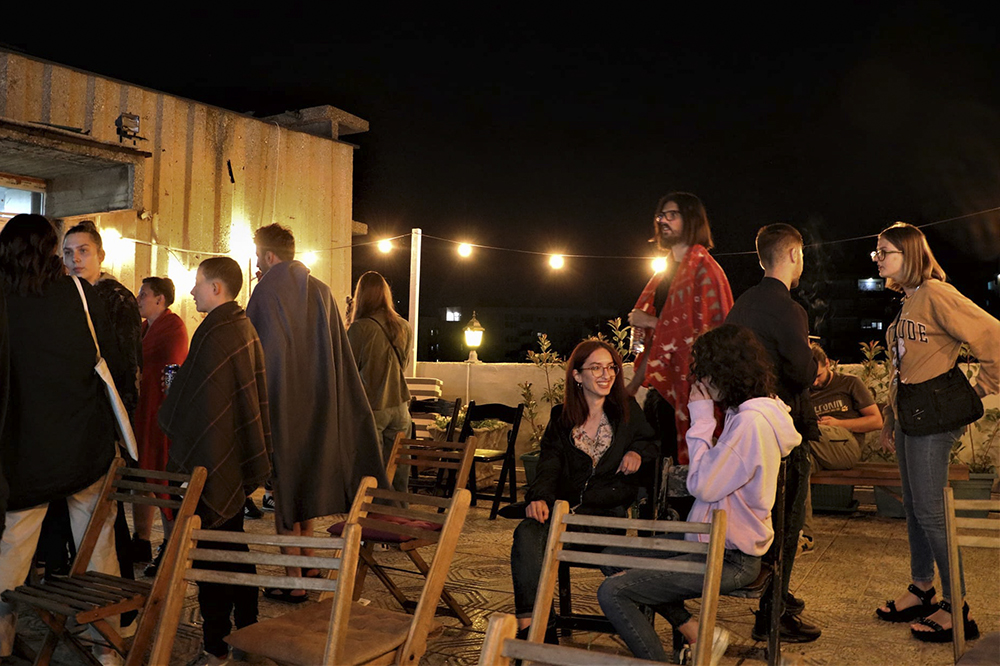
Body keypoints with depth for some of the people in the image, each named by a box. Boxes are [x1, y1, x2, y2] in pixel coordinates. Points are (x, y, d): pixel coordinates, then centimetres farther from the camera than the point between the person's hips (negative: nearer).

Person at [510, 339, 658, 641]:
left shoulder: (627, 410, 13)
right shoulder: (561, 418, 13)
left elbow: (653, 442, 28)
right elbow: (549, 465, 3)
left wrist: (638, 452, 3)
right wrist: (539, 497, -18)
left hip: (609, 511, -1)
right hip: (565, 507, 1)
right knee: (527, 533, -31)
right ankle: (529, 626, -29)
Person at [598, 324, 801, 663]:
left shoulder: (751, 422, -23)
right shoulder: (756, 411, 9)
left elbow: (703, 486, -20)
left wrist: (702, 419, -14)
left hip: (730, 561, -11)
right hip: (720, 544, 11)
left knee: (612, 592, -16)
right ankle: (699, 634, 11)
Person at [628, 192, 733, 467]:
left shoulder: (704, 269, -8)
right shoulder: (666, 275, 18)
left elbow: (704, 332, -17)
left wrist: (653, 323, -9)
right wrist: (633, 385, 16)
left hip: (686, 388, -8)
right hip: (660, 387, 8)